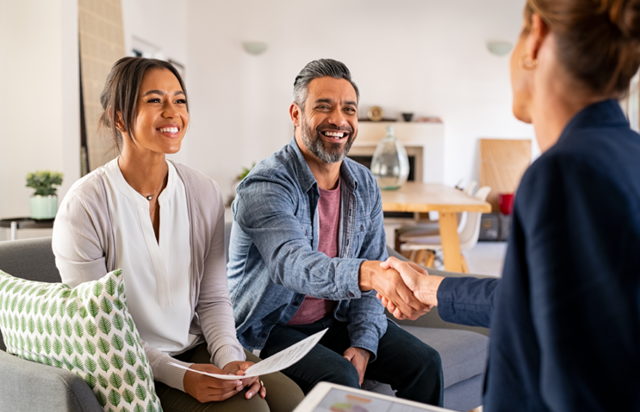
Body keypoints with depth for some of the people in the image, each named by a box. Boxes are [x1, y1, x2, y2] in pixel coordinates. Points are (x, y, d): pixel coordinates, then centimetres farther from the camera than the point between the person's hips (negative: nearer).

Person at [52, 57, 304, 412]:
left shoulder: (205, 193, 0)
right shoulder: (84, 206, -13)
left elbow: (213, 299, 3)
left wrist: (230, 358, -14)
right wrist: (178, 375, -20)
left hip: (198, 348, 5)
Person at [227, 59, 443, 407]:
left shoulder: (364, 185, 1)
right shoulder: (264, 187, -21)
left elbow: (372, 272, 3)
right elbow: (292, 263, -39)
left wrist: (363, 342, -9)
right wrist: (368, 273, -56)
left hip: (337, 319, 6)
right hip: (271, 327, -5)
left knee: (424, 363, -6)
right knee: (339, 379, -29)